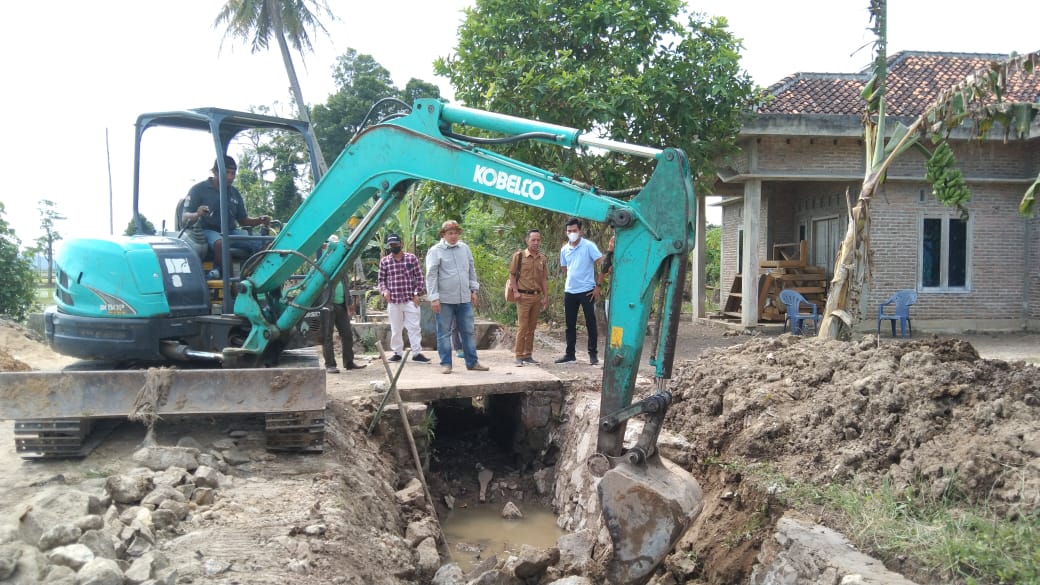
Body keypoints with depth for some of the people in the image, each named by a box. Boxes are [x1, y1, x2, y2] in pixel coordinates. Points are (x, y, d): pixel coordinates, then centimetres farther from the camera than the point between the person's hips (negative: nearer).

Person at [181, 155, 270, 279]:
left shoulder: (235, 193, 14)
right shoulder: (198, 189, -1)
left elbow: (243, 220, 19)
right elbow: (184, 218, -7)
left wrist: (260, 220, -3)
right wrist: (197, 215, -31)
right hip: (207, 231, -5)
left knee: (259, 243, -23)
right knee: (221, 243, -40)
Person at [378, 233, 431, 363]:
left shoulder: (411, 258, 2)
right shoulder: (384, 261, 6)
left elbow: (419, 277, 3)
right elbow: (381, 279, 13)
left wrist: (417, 294, -4)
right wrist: (384, 290, -6)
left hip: (410, 300, -1)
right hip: (393, 301, 1)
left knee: (414, 327, -1)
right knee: (395, 329, 8)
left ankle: (417, 353, 4)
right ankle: (397, 352, 19)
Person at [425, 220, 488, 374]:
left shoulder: (464, 248, 10)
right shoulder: (435, 251, -5)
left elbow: (472, 270, 17)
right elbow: (431, 276, -8)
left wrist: (473, 290, 14)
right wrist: (434, 298, -13)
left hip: (464, 299, 5)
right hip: (445, 299, -4)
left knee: (468, 331, 9)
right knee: (444, 332, 3)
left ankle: (472, 362, 17)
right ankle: (446, 363, 12)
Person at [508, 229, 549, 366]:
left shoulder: (543, 259, 10)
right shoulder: (519, 256, -3)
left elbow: (544, 279, 13)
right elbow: (512, 274, 0)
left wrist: (546, 297, 7)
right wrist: (516, 291, -8)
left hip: (537, 296, 5)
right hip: (523, 296, -4)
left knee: (532, 327, 9)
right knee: (522, 326, -6)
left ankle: (528, 355, 17)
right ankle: (519, 356, 0)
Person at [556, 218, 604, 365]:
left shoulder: (589, 246, -8)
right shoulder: (564, 249, 9)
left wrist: (598, 286, -12)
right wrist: (572, 280, 13)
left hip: (586, 291, -5)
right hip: (569, 291, 5)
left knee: (591, 324, 1)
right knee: (570, 324, 9)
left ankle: (593, 354, 9)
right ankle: (570, 354, 17)